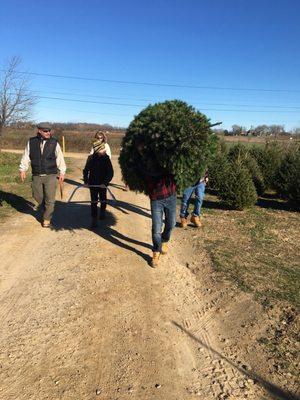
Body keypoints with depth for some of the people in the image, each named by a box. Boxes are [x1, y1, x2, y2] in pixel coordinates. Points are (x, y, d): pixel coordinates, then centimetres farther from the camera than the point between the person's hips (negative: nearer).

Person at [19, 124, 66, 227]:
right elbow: (26, 157, 7)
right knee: (37, 196, 13)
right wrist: (22, 169, 4)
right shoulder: (31, 142, 1)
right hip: (36, 176, 2)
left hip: (50, 176, -2)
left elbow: (60, 158, 0)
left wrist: (62, 172, 0)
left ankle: (47, 219, 15)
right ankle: (44, 210, 42)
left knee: (50, 199, -2)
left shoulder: (54, 143, -3)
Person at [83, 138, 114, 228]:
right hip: (93, 183, 0)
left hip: (102, 184, 0)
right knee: (94, 202, 1)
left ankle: (102, 212, 46)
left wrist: (105, 182, -23)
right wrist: (86, 181, -8)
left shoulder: (106, 158, -11)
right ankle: (94, 219, 8)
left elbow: (110, 172, -12)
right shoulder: (91, 158, -7)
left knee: (103, 200, 19)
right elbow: (86, 170, 4)